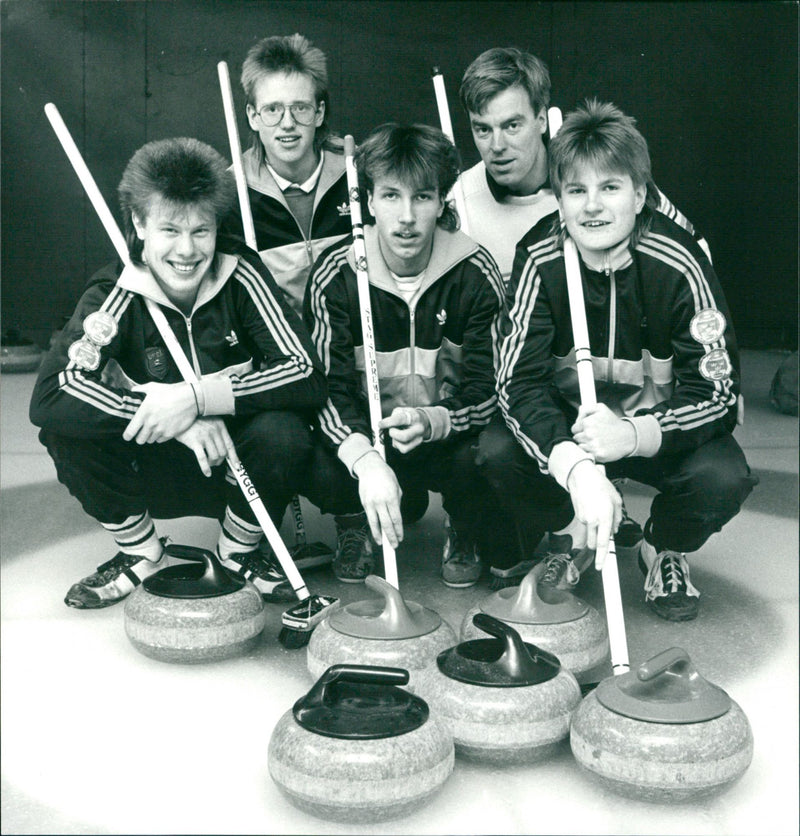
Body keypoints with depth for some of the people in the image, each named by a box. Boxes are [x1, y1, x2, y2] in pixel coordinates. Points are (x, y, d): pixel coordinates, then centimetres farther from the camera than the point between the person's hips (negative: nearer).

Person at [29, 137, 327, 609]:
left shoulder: (242, 278, -15)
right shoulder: (115, 295, -15)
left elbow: (309, 376, -26)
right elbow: (49, 395, -29)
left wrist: (197, 397, -34)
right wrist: (172, 415, -36)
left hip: (232, 463, 0)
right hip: (156, 473, 1)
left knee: (283, 435, -32)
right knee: (65, 428, -24)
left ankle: (240, 552, 1)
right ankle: (142, 553, 3)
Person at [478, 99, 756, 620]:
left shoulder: (678, 264, -21)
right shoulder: (540, 259, -18)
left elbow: (718, 390, -21)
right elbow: (518, 381, -25)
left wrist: (634, 435, -42)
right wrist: (575, 466, -44)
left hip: (663, 427, -1)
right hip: (566, 427, 1)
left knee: (723, 478, -30)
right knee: (496, 451, -27)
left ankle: (666, 551, 8)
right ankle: (572, 535, 7)